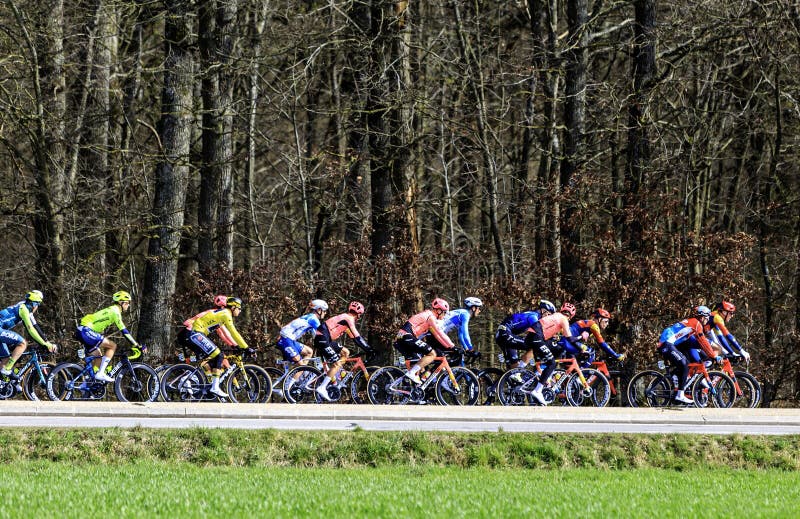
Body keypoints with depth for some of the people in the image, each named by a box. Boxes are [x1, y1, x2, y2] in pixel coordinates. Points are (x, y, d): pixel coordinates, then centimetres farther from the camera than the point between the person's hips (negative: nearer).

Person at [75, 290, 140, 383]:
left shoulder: (110, 310, 22)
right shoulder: (115, 311, -9)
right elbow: (124, 331, -14)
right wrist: (136, 345, -12)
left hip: (82, 331, 10)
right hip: (86, 331, -10)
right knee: (113, 346, -11)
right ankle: (101, 374, -15)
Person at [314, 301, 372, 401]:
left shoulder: (345, 318, 23)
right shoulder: (349, 318, -6)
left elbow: (354, 337, 29)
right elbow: (357, 336, -13)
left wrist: (366, 348, 26)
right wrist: (368, 349, -11)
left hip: (326, 340, 10)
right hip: (322, 339, -10)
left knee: (345, 352, 15)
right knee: (337, 363, -11)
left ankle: (333, 376, 11)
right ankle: (322, 388, -15)